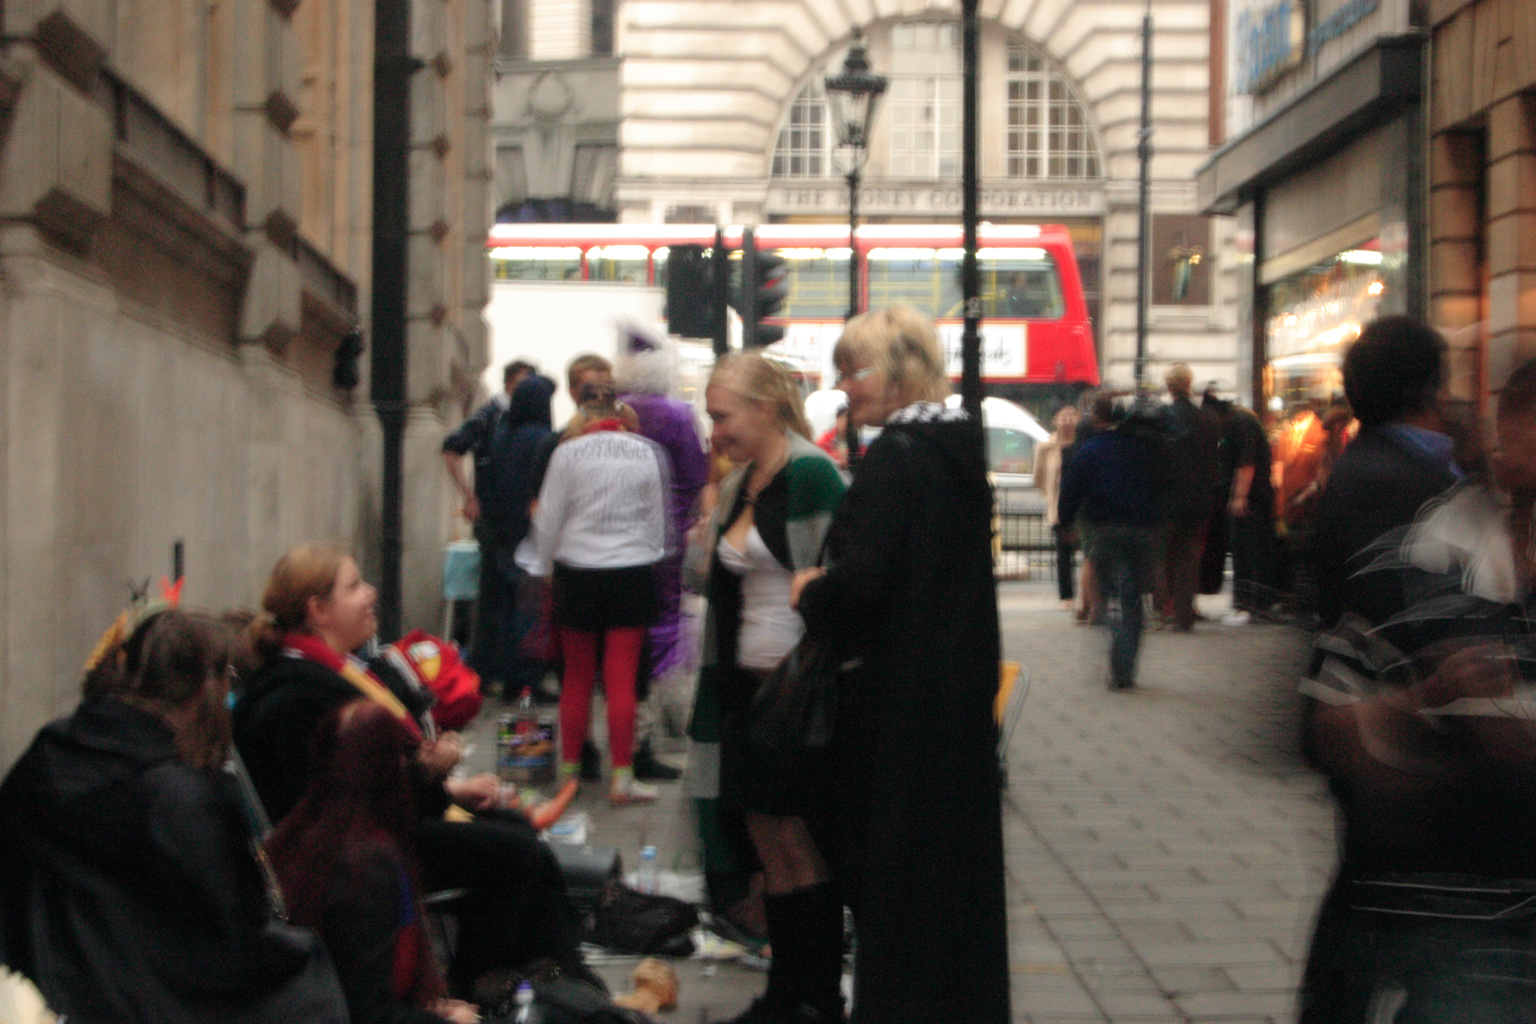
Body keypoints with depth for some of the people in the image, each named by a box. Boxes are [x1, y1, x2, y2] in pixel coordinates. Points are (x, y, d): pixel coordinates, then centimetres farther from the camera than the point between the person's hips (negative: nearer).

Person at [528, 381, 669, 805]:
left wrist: (544, 567, 12)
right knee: (622, 680, 1)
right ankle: (622, 778, 1)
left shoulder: (568, 454, -5)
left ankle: (569, 768, 23)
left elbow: (548, 519, -1)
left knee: (576, 677, 13)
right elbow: (656, 519, 7)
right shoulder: (647, 454, -1)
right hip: (632, 572, 0)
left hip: (577, 571, 0)